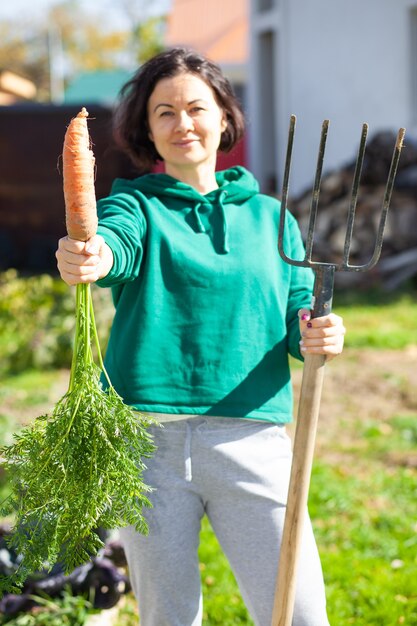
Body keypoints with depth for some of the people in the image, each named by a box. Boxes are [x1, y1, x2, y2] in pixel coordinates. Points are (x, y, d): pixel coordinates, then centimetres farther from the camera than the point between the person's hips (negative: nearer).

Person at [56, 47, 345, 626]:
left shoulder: (268, 216, 16)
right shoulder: (137, 203, 7)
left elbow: (300, 310, 13)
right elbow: (118, 239, -16)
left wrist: (317, 335, -12)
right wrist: (90, 258, -41)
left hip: (251, 434, 2)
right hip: (148, 434, -1)